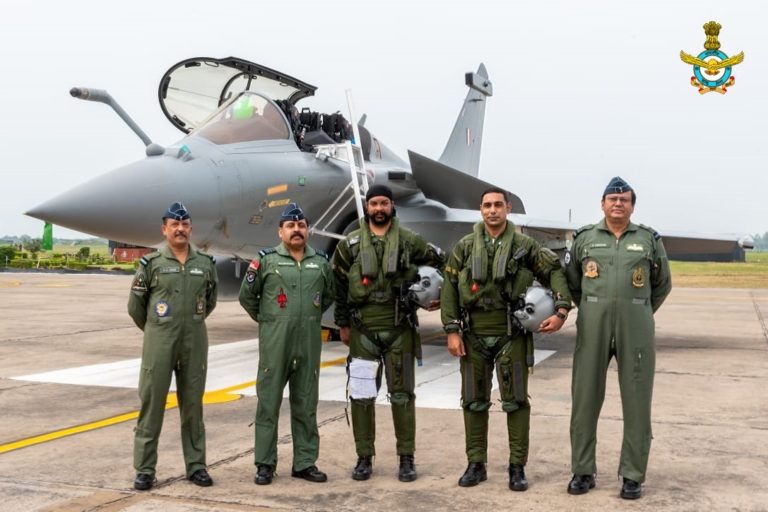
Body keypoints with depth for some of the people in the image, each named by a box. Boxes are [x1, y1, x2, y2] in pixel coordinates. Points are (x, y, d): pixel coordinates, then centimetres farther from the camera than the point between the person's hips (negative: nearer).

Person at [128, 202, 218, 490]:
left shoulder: (206, 264, 6)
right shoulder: (151, 264, -2)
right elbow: (135, 305, 5)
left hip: (195, 343, 3)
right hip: (159, 344, -2)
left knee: (193, 405, 9)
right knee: (151, 404, 1)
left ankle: (196, 466, 17)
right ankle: (144, 470, 8)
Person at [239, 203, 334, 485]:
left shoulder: (321, 261, 8)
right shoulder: (266, 260, -1)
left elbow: (329, 295, 22)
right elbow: (246, 296, 6)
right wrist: (265, 319, 9)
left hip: (309, 343, 3)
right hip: (274, 342, -3)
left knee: (306, 404, 9)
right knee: (268, 403, 2)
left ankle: (305, 462, 17)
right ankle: (265, 463, 11)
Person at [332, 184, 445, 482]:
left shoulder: (409, 241, 3)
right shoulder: (350, 244, 3)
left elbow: (439, 261, 16)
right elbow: (338, 285, 7)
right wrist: (343, 324, 6)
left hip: (399, 328, 0)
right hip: (362, 330, 0)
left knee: (402, 395, 5)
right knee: (361, 395, 3)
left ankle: (407, 458, 14)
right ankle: (364, 458, 15)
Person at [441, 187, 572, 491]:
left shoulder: (525, 246, 1)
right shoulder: (465, 247, 4)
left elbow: (555, 272, 4)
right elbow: (449, 289, 3)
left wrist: (562, 310, -9)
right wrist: (452, 331, -3)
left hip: (511, 333, -1)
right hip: (474, 334, 2)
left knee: (516, 400, 3)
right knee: (474, 401, 8)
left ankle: (518, 467, 14)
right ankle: (476, 465, 19)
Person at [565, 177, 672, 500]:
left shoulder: (649, 240, 6)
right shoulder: (584, 238, 7)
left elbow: (662, 285, 15)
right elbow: (570, 280, 17)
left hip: (635, 328, 0)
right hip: (592, 327, 1)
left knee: (637, 400, 2)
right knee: (585, 397, 3)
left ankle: (633, 475, 12)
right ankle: (583, 471, 14)